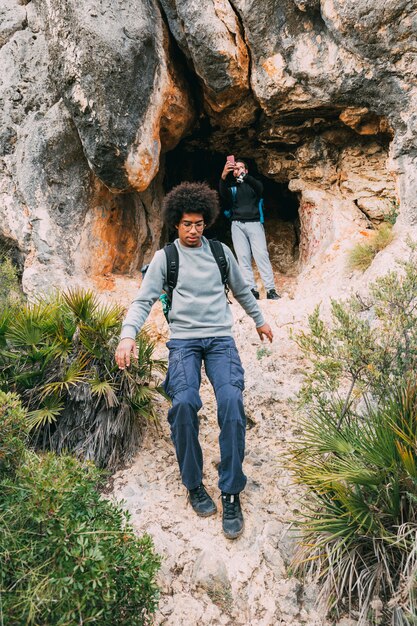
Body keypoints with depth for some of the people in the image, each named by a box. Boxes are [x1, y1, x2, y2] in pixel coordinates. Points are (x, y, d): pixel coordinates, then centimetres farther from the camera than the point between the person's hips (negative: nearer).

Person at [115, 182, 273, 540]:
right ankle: (193, 484, -2)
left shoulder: (221, 251, 14)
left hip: (221, 337, 2)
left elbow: (241, 290, 28)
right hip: (183, 339, -1)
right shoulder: (164, 257, 7)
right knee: (184, 402, -26)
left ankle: (231, 493, -11)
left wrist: (260, 320, 35)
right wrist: (128, 335, -18)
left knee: (231, 400, -24)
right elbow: (143, 301, -1)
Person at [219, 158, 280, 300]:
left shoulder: (253, 185, 15)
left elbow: (259, 187, -9)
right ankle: (252, 290, -9)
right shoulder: (231, 187, 16)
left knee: (261, 254, -11)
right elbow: (223, 194, -7)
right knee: (243, 257, -7)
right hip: (237, 225, 1)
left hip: (254, 223, -1)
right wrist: (223, 176, -26)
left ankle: (271, 290, -14)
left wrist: (245, 176, -27)